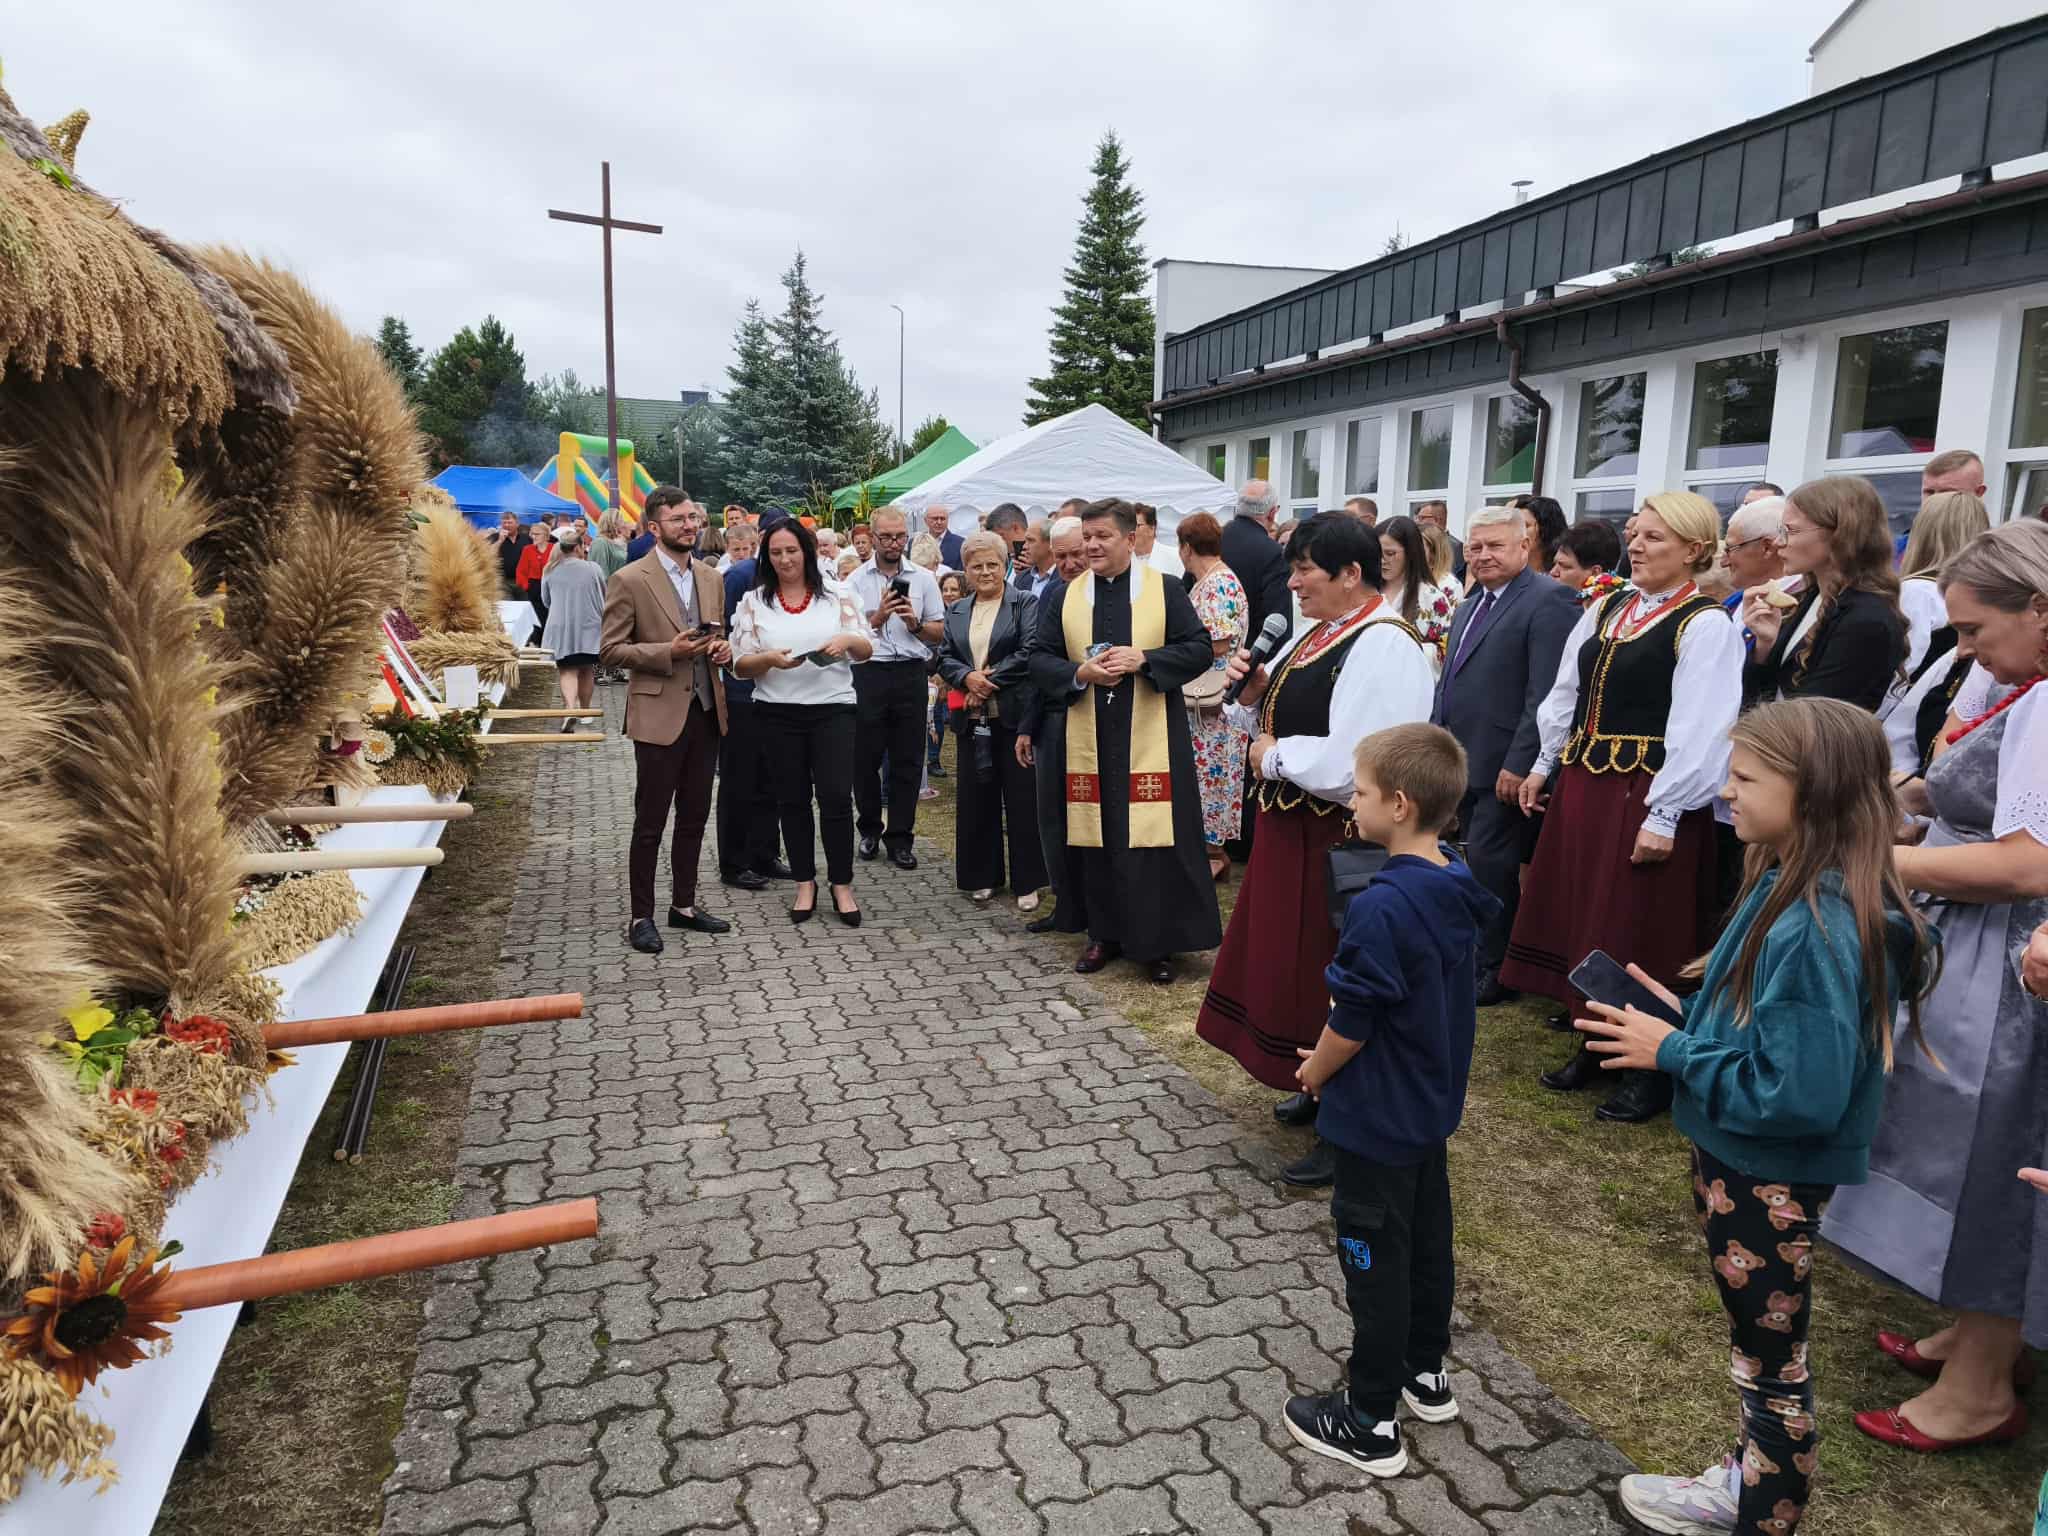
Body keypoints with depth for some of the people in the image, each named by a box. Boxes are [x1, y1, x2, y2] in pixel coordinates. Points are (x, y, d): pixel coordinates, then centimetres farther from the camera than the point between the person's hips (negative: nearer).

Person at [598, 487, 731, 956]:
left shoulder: (711, 578, 10)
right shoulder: (629, 580, -8)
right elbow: (610, 651, -9)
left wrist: (722, 648, -1)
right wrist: (668, 651, -20)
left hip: (706, 711, 6)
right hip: (659, 715, -6)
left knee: (694, 817, 14)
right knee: (650, 823, 2)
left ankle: (684, 904, 27)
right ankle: (641, 916, 13)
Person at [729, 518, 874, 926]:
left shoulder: (838, 595, 4)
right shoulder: (753, 602, 4)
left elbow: (866, 651, 3)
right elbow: (740, 665, 2)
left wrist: (848, 639, -19)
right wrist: (769, 659, -19)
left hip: (833, 709, -1)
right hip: (778, 713, 1)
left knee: (836, 797, -5)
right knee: (792, 800, 8)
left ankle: (842, 885, 8)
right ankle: (805, 884, 21)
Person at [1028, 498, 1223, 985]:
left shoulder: (1166, 590, 0)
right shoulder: (1065, 597, 7)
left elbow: (1200, 649, -3)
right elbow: (1040, 658, 6)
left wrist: (1143, 659, -17)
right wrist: (1080, 673, -14)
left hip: (1151, 739, -2)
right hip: (1089, 739, 3)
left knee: (1154, 838, -2)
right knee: (1097, 836, 7)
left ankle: (1157, 942, 10)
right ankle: (1104, 933, 21)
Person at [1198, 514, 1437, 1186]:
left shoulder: (1385, 646, -22)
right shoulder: (1316, 632, 8)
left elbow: (1349, 765, -31)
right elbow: (1282, 719, 17)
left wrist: (1273, 755, -15)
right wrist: (1255, 691, -4)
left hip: (1339, 844, -9)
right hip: (1291, 829, 9)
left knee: (1333, 974, 2)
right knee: (1292, 961, 20)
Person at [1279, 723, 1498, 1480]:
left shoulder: (1382, 906, -29)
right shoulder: (1457, 888, -2)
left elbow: (1351, 1023, -23)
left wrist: (1315, 1071, -3)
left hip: (1376, 1116, -8)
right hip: (1433, 1104, 8)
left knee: (1374, 1257, 5)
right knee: (1427, 1235, 22)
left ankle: (1371, 1423, 19)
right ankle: (1426, 1373, 40)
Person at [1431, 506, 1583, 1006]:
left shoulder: (1549, 600, -12)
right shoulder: (1468, 606, 16)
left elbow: (1546, 695, -19)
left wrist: (1519, 764, -22)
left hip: (1503, 767, -8)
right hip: (1461, 762, 8)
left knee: (1490, 865, -3)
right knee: (1478, 863, 15)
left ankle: (1495, 969, 10)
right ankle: (1479, 954, 26)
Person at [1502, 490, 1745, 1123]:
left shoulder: (1705, 624, -12)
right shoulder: (1606, 610, 10)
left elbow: (1699, 730, -17)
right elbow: (1567, 694, 16)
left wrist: (1663, 816, -20)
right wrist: (1544, 766, 15)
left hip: (1647, 793, -7)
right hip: (1583, 782, 8)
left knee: (1639, 932, 1)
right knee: (1583, 918, 15)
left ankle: (1651, 1069, 18)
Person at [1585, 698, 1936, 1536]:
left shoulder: (1820, 928, -30)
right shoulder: (1791, 891, 0)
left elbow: (1800, 1092, -31)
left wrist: (1674, 1053, -22)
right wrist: (1684, 1017, -1)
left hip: (1770, 1179, -9)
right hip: (1737, 1160, 9)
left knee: (1772, 1357, 12)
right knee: (1759, 1342, 24)